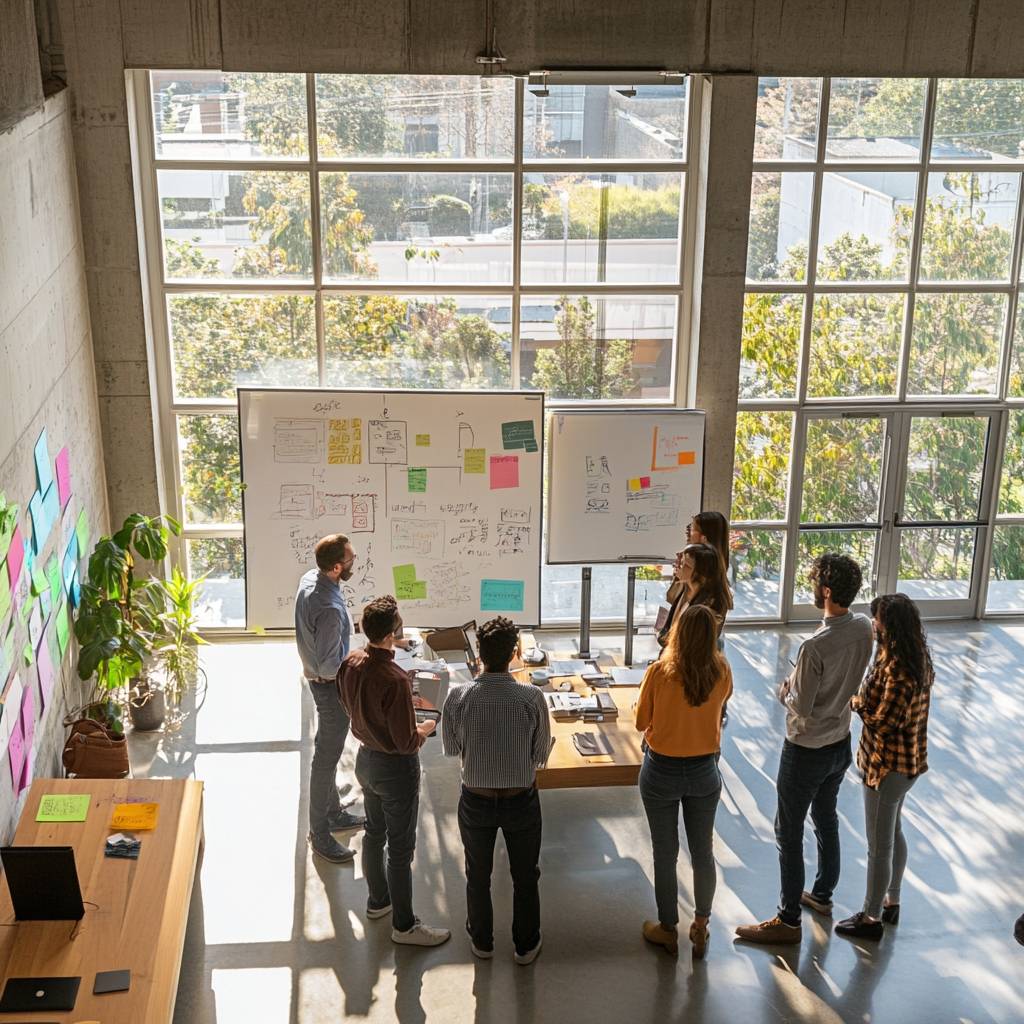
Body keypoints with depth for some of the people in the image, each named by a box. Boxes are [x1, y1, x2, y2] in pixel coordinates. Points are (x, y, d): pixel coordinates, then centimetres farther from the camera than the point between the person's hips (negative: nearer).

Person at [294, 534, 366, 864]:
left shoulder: (308, 579, -5)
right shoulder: (330, 608, -34)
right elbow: (329, 666, -29)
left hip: (314, 674, 10)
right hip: (331, 686, -10)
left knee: (327, 749, 23)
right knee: (326, 758, 3)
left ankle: (333, 812, 40)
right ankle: (320, 834, 16)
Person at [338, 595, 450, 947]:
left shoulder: (350, 663, -10)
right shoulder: (395, 680, -33)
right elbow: (406, 743, -27)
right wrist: (425, 730, -6)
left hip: (366, 759, 8)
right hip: (395, 769, -8)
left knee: (374, 832, 26)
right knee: (401, 848, 8)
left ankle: (378, 901, 45)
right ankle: (404, 926, 23)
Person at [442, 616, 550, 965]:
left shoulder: (458, 697, -19)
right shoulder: (532, 698, -22)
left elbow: (451, 749, -4)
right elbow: (541, 755, -9)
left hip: (475, 802, 1)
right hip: (521, 801, -1)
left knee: (478, 875, 24)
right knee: (525, 877, 22)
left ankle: (481, 941, 44)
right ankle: (526, 945, 39)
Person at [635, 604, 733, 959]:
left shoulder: (659, 672, -21)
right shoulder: (722, 673, -12)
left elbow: (640, 721, -7)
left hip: (662, 772, -2)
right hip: (704, 772, 3)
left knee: (665, 854, 14)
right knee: (702, 852, 19)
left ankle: (668, 929, 30)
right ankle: (700, 927, 34)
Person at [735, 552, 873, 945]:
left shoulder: (815, 646, -32)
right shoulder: (864, 628, -8)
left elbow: (802, 707, -24)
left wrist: (785, 691, -5)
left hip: (806, 750, -8)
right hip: (840, 743, 8)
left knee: (789, 833, 6)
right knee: (826, 819, 26)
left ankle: (788, 921, 15)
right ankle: (823, 895, 44)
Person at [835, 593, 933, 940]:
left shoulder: (897, 670, -29)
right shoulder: (918, 659, 0)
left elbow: (881, 722, -25)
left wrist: (856, 702, -11)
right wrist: (864, 697, -4)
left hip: (887, 766, -10)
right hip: (907, 761, 10)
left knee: (879, 845, 6)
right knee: (893, 832, 25)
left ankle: (872, 918, 21)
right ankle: (891, 902, 41)